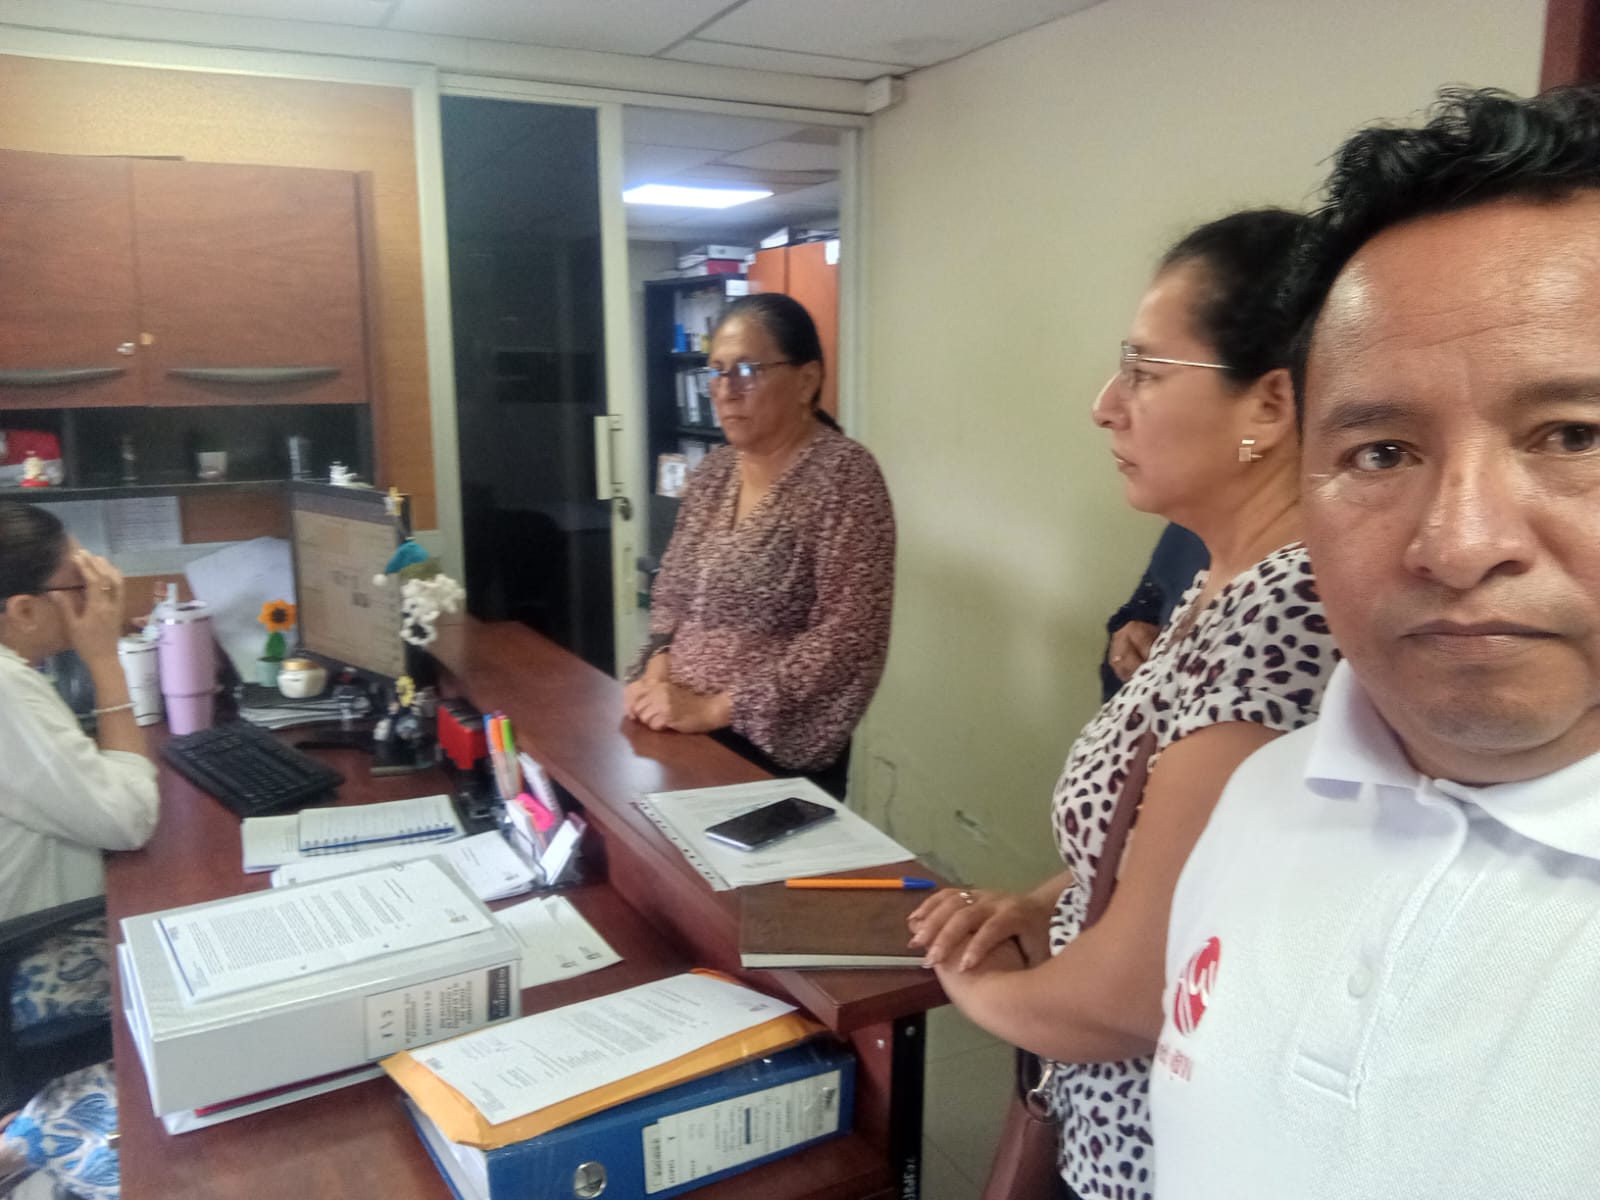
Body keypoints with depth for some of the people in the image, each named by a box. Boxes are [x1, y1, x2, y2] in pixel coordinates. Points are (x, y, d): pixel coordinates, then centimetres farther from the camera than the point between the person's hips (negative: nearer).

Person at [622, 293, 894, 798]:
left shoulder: (844, 475, -15)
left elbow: (849, 639, -21)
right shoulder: (713, 471, 6)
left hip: (777, 753, -6)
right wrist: (658, 667, -5)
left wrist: (716, 708, -20)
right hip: (685, 733, 6)